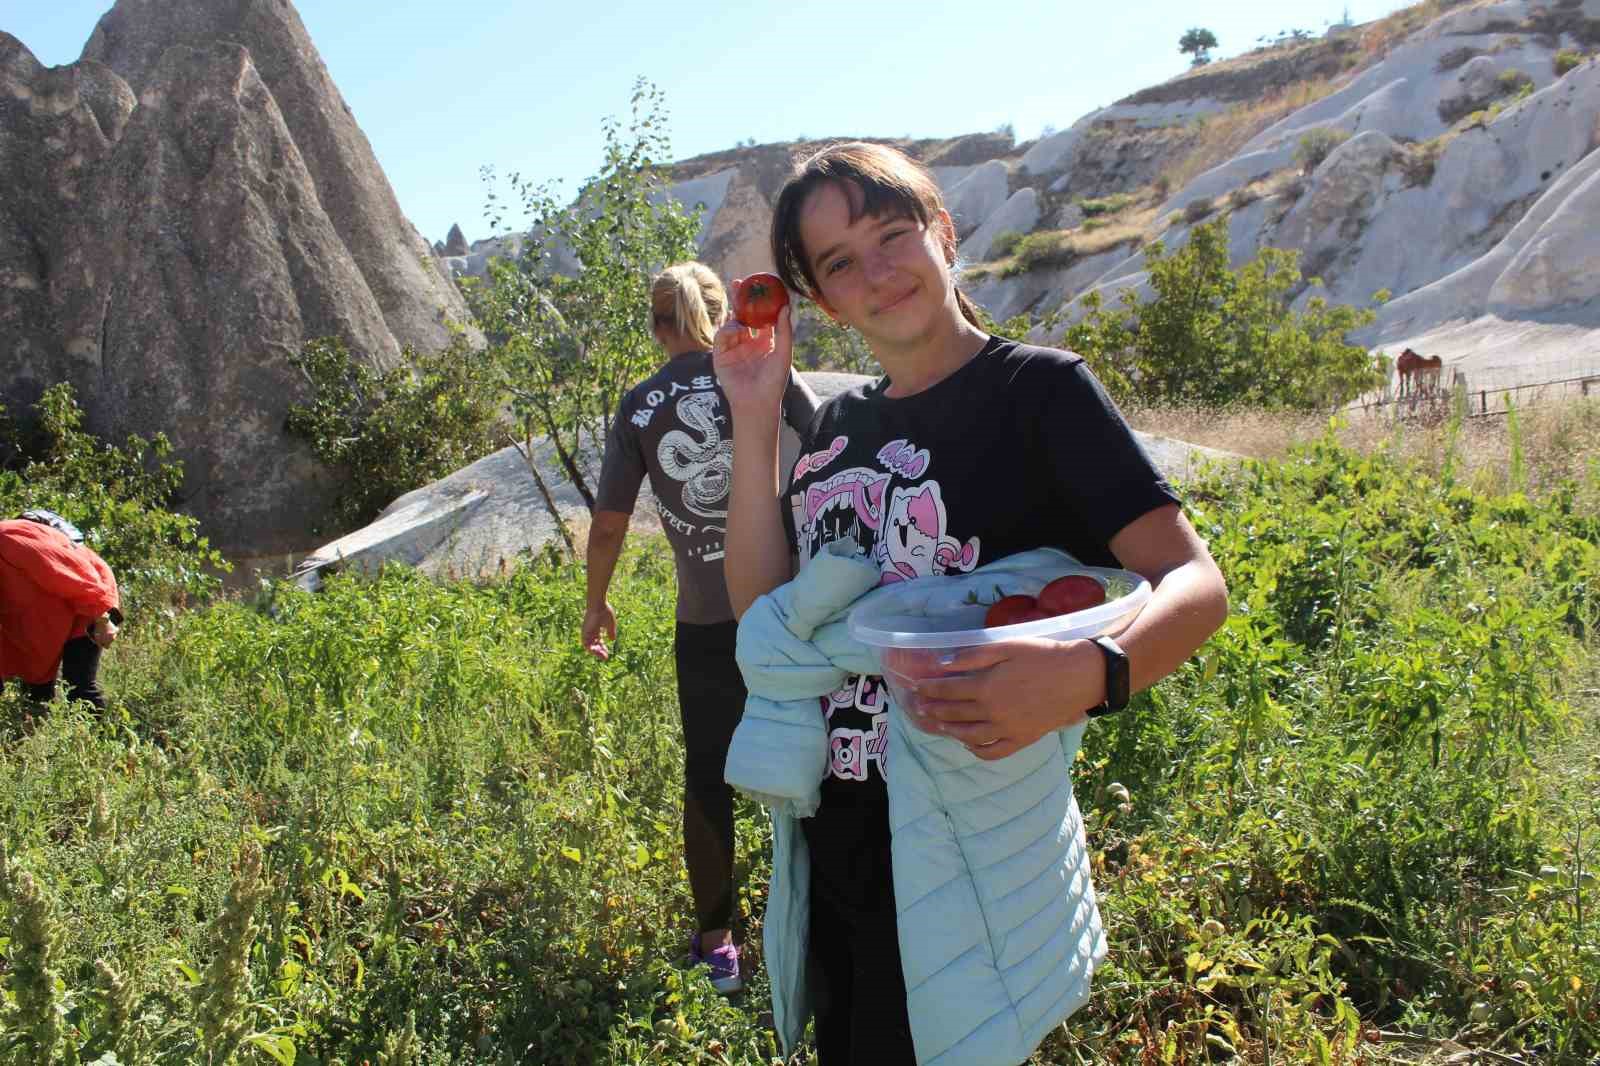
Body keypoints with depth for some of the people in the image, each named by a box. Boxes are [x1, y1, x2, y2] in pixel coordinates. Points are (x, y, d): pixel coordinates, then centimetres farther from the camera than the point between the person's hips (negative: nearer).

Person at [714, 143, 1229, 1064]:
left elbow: (1196, 584, -19)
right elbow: (763, 604, 2)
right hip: (834, 844, 7)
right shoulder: (843, 420, 8)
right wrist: (754, 417, -6)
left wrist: (1087, 675, -40)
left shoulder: (1038, 389, -12)